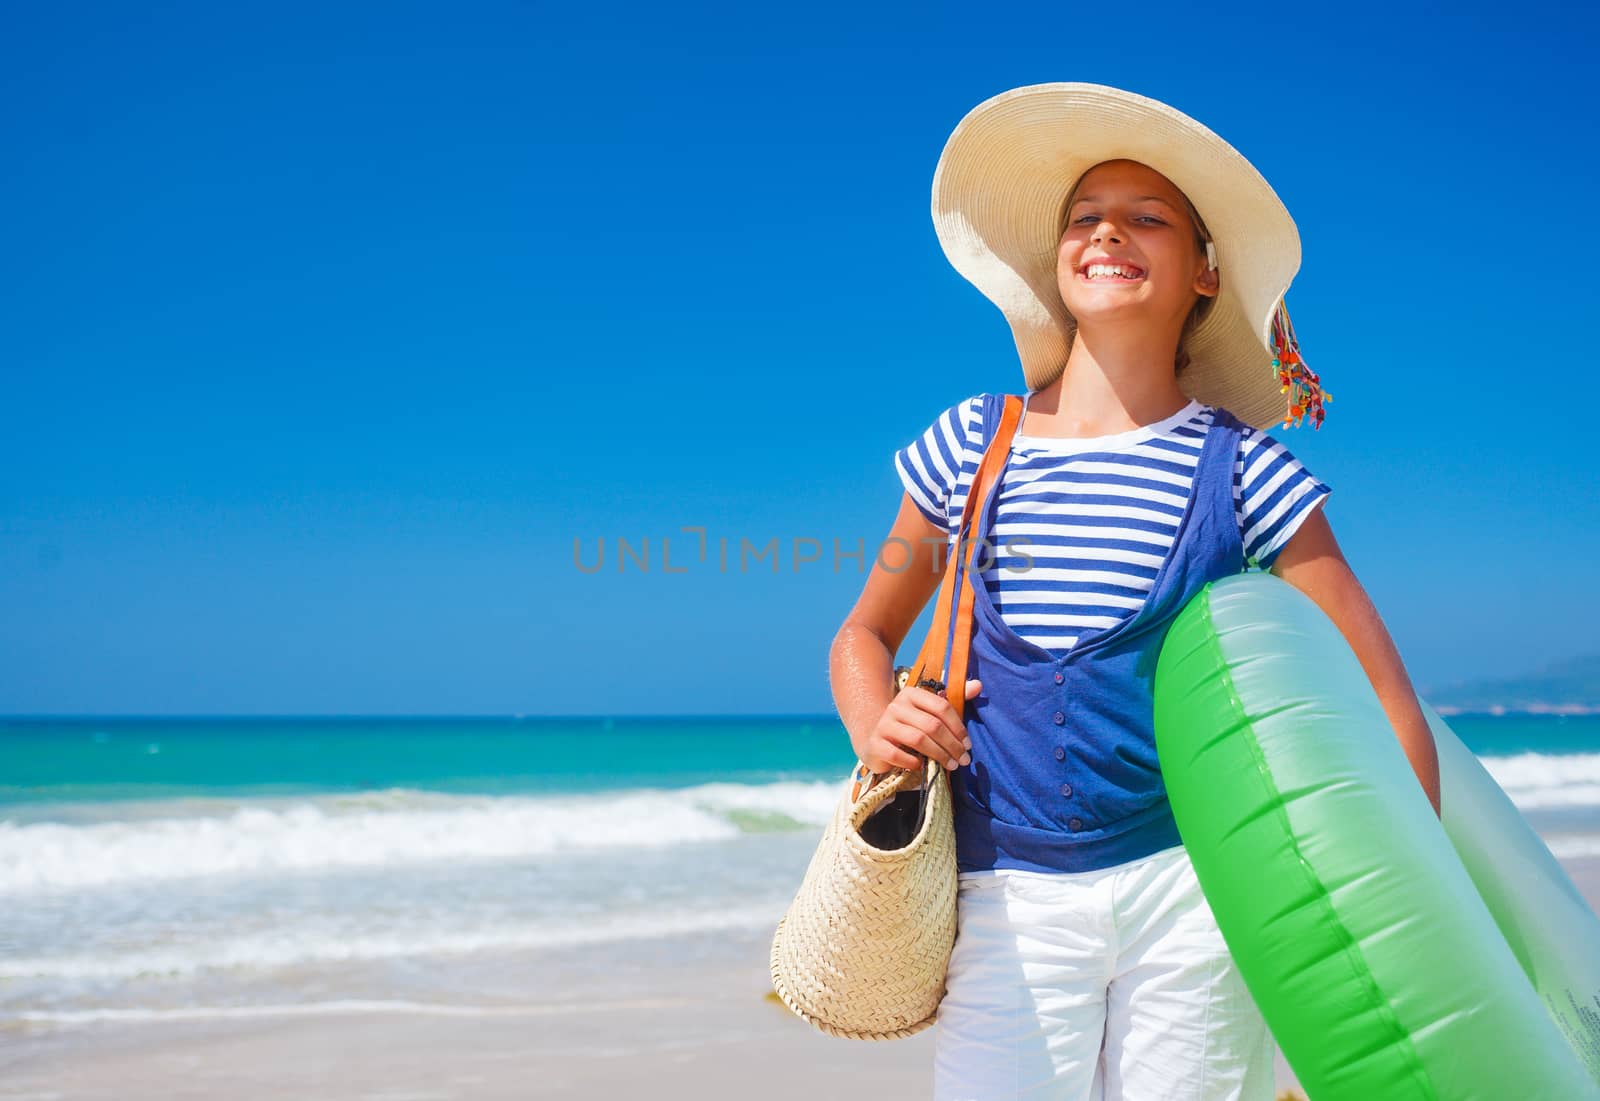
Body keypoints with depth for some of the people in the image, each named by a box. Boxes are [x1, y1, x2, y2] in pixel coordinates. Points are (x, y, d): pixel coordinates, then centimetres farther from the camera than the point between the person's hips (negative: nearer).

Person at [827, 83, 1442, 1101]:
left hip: (1195, 887, 0)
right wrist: (880, 731, -5)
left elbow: (1387, 706, 1)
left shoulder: (1241, 471, -1)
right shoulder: (969, 444, 5)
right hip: (1012, 898, 1)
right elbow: (863, 637, 16)